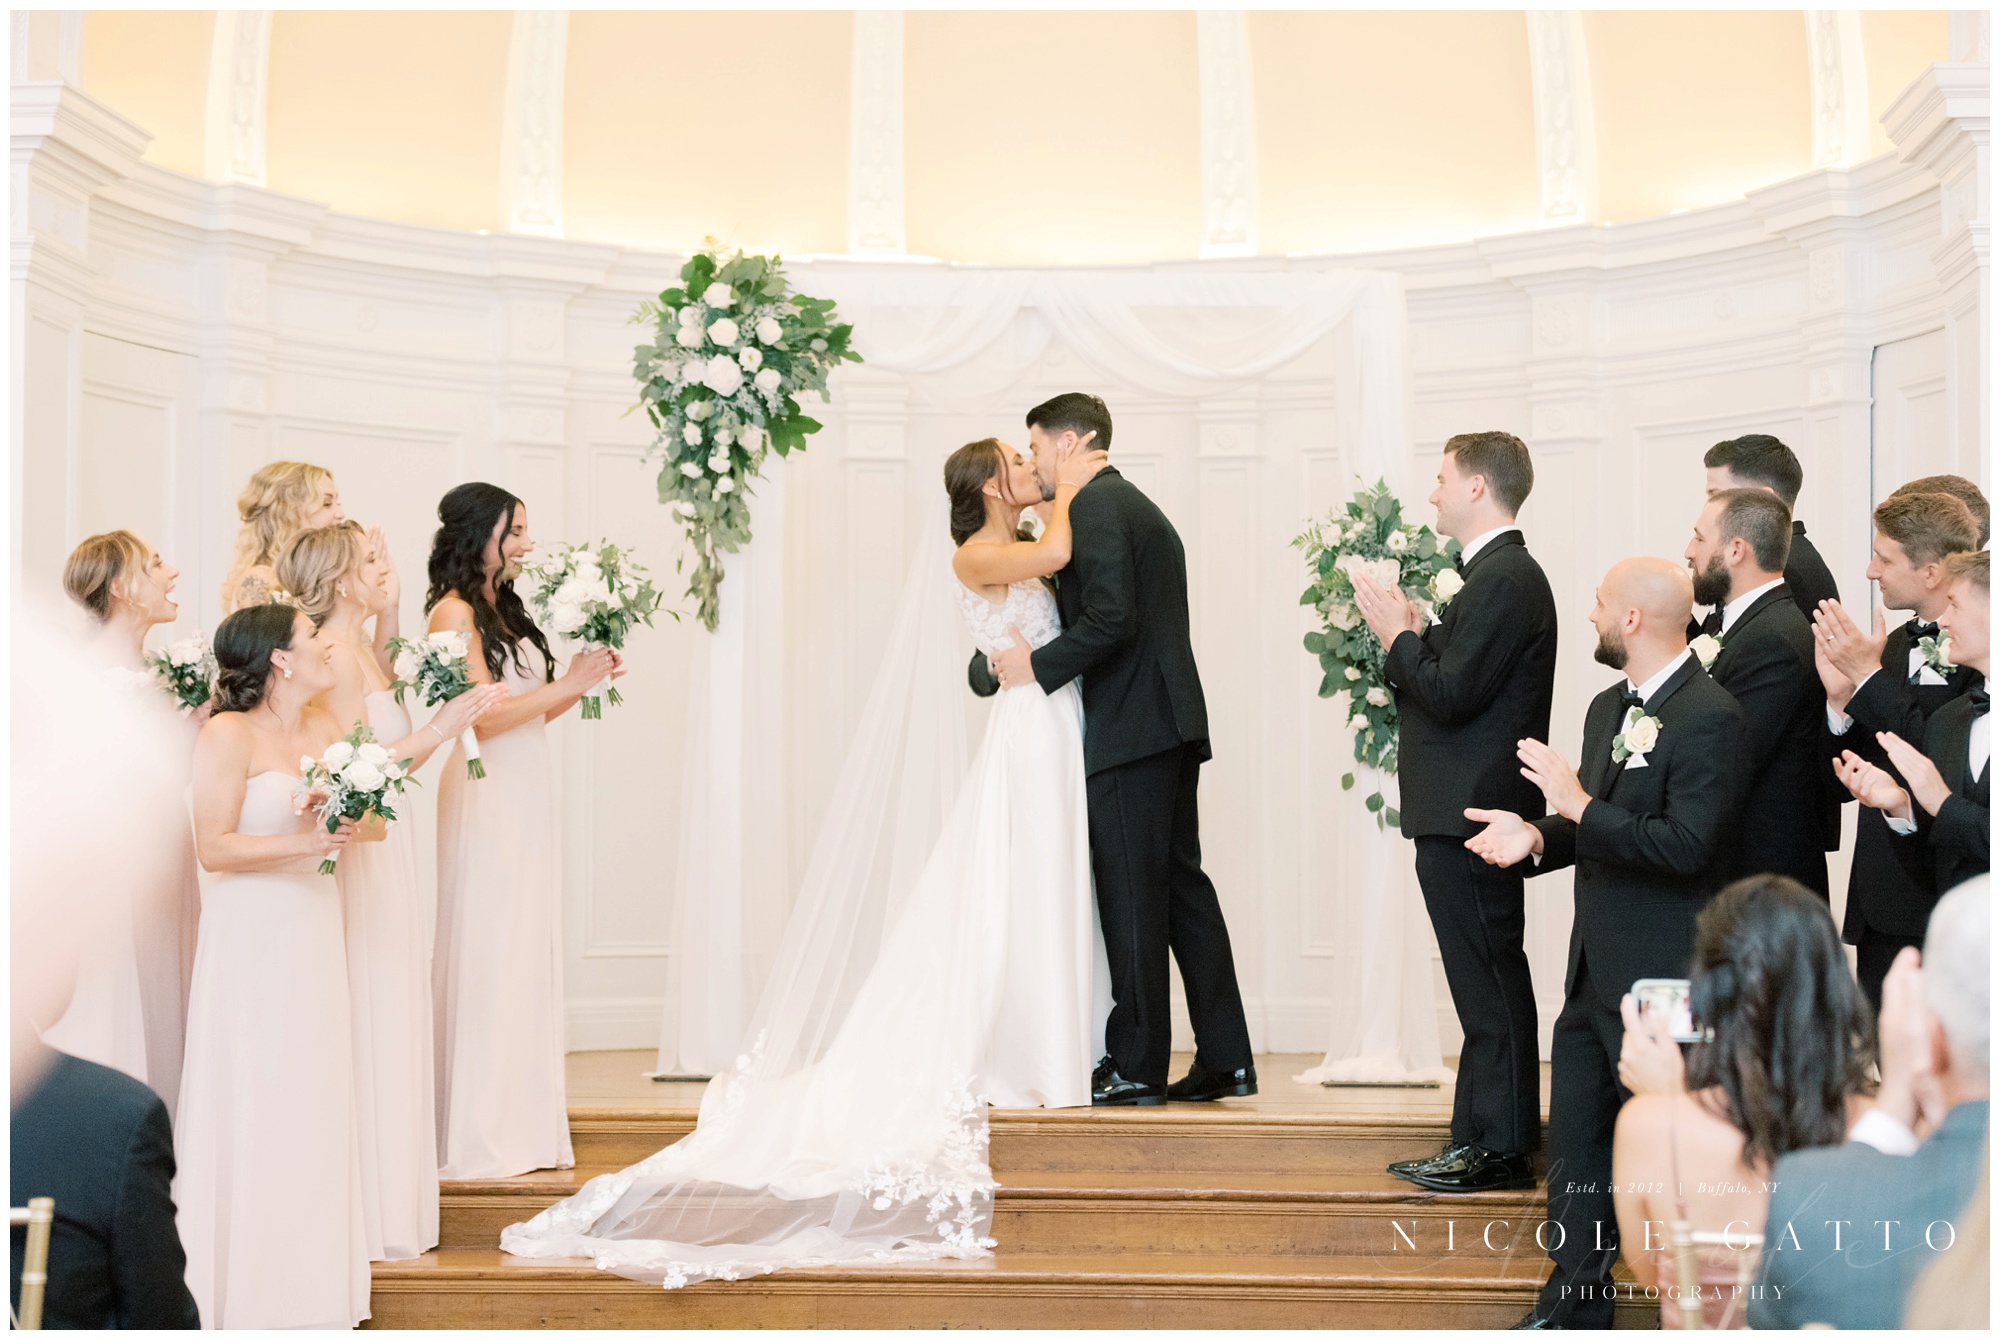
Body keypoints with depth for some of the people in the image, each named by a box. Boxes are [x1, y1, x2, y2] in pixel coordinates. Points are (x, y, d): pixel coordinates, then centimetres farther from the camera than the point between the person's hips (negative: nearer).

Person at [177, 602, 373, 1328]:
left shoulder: (324, 728, 10)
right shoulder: (229, 734, -10)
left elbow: (376, 820, 6)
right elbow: (213, 846, -15)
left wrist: (349, 821, -15)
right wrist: (304, 843, -22)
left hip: (313, 934, 7)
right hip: (250, 936, -7)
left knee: (314, 1102, 9)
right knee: (251, 1109, -2)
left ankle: (308, 1281, 18)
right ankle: (245, 1290, 9)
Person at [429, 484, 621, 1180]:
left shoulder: (503, 610, 16)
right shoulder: (453, 611, -10)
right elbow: (482, 715, -17)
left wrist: (581, 683, 5)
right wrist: (567, 685, -12)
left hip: (528, 799, 9)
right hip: (486, 801, -9)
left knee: (527, 955, 10)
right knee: (485, 959, -4)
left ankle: (521, 1123, 17)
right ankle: (477, 1140, 2)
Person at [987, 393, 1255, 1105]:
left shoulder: (1093, 505, -8)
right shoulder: (1140, 507, 23)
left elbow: (1111, 618, -20)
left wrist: (1039, 665, -10)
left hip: (1129, 731, -10)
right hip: (1172, 726, 10)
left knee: (1131, 899, -5)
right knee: (1183, 888, 10)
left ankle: (1136, 1067, 0)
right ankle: (1224, 1060, 12)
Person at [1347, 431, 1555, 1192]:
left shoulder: (1506, 580, -16)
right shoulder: (1496, 574, 16)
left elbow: (1451, 694, -21)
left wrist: (1398, 635, -9)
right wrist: (1410, 635, 6)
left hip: (1471, 815, -11)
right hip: (1464, 814, 11)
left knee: (1490, 984, -4)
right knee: (1485, 984, 13)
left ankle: (1500, 1147, 2)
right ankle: (1480, 1139, 20)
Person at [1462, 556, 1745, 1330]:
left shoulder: (1710, 717, -17)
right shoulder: (1608, 708, 12)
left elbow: (1686, 844, -25)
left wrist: (1578, 805, -23)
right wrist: (1538, 837, -2)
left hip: (1664, 976, -9)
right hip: (1597, 968, 9)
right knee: (1575, 1141, 13)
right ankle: (1577, 1302, 25)